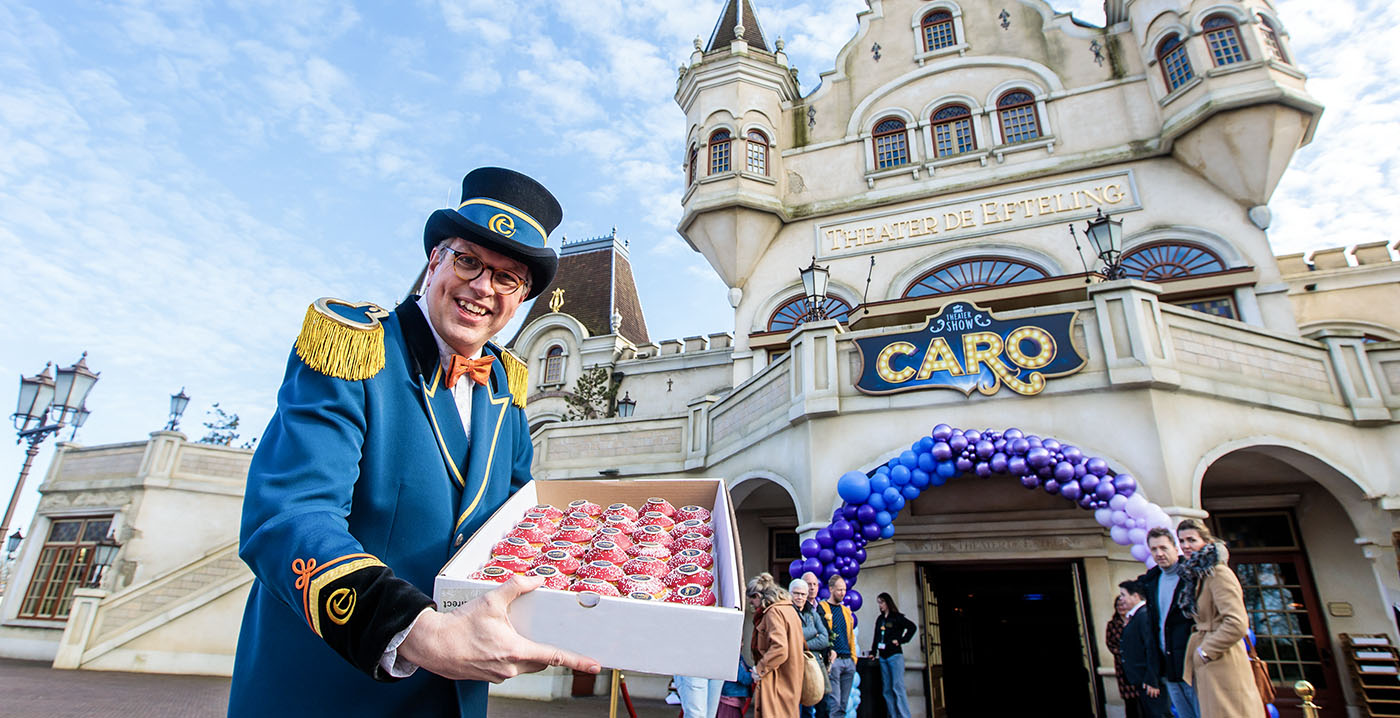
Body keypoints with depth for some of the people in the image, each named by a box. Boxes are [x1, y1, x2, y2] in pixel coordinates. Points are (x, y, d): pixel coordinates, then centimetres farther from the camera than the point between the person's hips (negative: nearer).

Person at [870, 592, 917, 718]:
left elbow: (912, 627, -12)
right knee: (887, 690, 4)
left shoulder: (897, 617, -2)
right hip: (883, 657, 6)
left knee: (897, 687, -11)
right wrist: (873, 652, 11)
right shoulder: (880, 619, 15)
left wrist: (901, 640, -12)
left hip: (895, 655, -6)